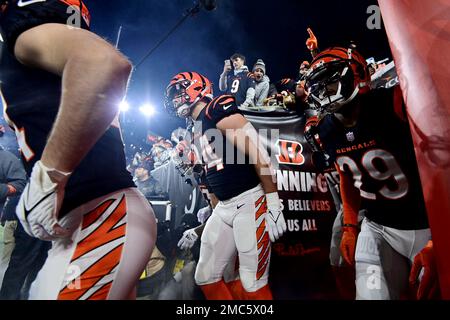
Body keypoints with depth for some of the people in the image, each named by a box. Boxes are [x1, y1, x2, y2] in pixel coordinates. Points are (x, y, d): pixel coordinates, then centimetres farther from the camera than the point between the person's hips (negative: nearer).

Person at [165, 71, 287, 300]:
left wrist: (274, 203, -18)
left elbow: (259, 156, -17)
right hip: (223, 207, 9)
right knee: (206, 278, 14)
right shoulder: (197, 131, 17)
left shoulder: (217, 111, -9)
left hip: (248, 201, -9)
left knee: (253, 285, -1)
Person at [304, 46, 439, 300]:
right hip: (377, 229, 4)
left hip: (430, 226, -3)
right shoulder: (325, 132, -3)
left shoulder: (395, 105, -20)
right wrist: (350, 227, 12)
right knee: (371, 294, 2)